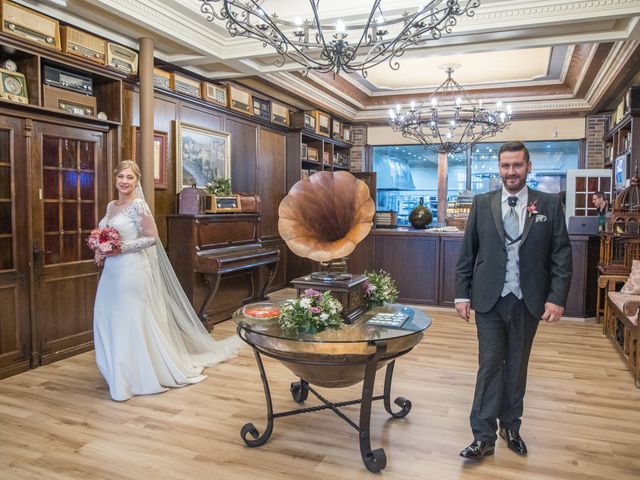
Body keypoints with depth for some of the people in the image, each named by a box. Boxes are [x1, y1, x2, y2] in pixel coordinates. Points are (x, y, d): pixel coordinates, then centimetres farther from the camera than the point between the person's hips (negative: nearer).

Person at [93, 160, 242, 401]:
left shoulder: (138, 205, -11)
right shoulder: (111, 206, 13)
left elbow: (152, 238, -16)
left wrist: (121, 249, -18)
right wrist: (100, 250, 2)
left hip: (132, 271, -8)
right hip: (111, 271, 8)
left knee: (134, 322, -1)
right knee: (107, 321, 12)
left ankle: (139, 376, 13)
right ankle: (118, 373, 28)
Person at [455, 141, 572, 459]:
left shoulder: (550, 204, 1)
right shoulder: (482, 203, 2)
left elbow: (562, 255, 0)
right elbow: (467, 253, 3)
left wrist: (557, 297, -8)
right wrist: (462, 294, 0)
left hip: (528, 302, 1)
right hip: (489, 300, 0)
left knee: (517, 367, 14)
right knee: (490, 366, 3)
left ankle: (510, 427, 31)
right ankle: (484, 436, 13)